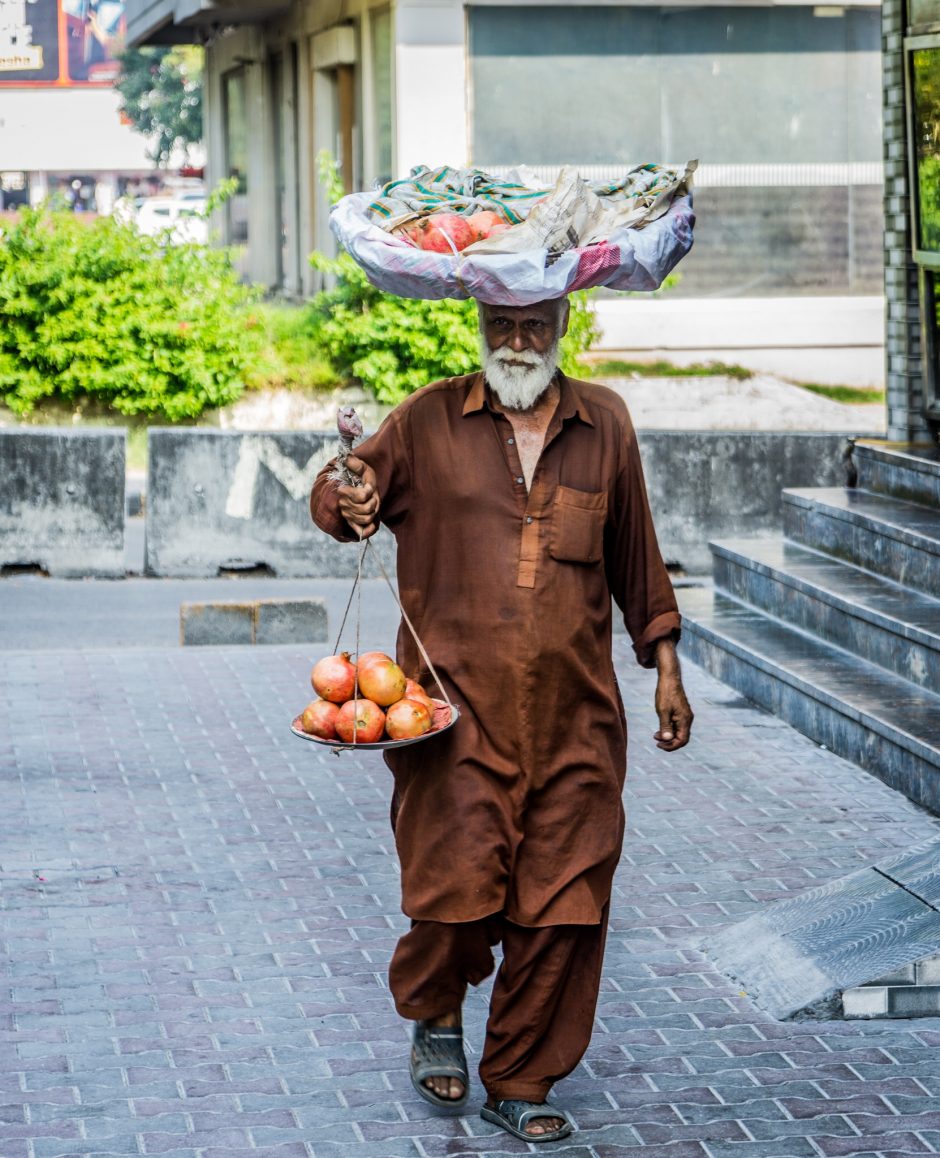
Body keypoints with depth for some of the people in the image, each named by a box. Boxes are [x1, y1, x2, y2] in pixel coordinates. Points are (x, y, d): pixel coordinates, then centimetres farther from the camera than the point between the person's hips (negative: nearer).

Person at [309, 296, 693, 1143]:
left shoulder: (604, 423, 11)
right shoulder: (428, 422, 4)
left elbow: (635, 554, 19)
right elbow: (340, 491, 8)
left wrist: (665, 667, 20)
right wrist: (349, 502, -17)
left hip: (574, 716, 2)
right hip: (458, 707, -2)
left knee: (561, 909, 1)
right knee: (460, 882, -11)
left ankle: (521, 1083, 17)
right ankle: (435, 1016, 21)